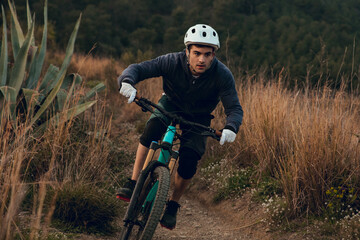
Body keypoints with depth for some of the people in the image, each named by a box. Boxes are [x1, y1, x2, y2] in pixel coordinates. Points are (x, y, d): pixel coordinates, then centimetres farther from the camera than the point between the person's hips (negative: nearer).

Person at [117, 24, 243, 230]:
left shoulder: (222, 75, -29)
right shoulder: (173, 62, -29)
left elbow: (235, 108, -28)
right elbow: (138, 68, -31)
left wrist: (231, 128, -49)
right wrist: (127, 82, -54)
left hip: (198, 118, 0)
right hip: (171, 104, 0)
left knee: (189, 161, -20)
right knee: (153, 126, -33)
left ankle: (173, 205, 5)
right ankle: (133, 183, -26)